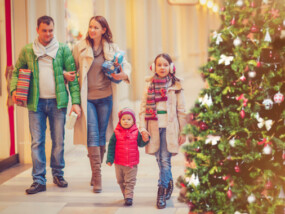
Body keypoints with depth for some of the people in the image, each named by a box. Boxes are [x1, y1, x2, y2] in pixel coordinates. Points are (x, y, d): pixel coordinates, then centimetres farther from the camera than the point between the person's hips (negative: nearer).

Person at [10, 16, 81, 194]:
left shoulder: (63, 49, 3)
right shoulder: (27, 51, 6)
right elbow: (17, 71, 14)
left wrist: (76, 101, -6)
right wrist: (14, 89, -5)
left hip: (57, 101, 0)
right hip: (36, 102, 0)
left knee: (58, 141, 7)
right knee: (37, 141, 0)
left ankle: (58, 174, 22)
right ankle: (39, 180, 5)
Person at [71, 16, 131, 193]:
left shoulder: (112, 48, 5)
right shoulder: (80, 47, 2)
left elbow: (126, 65, 6)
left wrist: (124, 74, -15)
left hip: (105, 97, 2)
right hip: (87, 98, -2)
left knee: (102, 136, 8)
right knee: (92, 135, -9)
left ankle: (96, 172, 24)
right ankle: (97, 176, -8)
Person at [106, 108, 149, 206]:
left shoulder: (136, 133, -3)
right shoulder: (116, 133, -4)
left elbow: (140, 143, 3)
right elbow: (111, 146, -1)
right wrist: (110, 158, -6)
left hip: (132, 163, -1)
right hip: (119, 163, 2)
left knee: (130, 181, -3)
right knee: (121, 181, 14)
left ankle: (129, 197, -1)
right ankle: (125, 194, 30)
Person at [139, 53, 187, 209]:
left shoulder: (175, 86, 3)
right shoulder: (149, 86, 8)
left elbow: (181, 111, 5)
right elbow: (143, 109, 8)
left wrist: (183, 132, 3)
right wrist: (143, 128, -2)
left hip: (169, 127, -2)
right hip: (154, 127, 2)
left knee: (165, 160, -8)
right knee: (159, 160, 7)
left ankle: (162, 192, -4)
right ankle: (169, 183, 29)